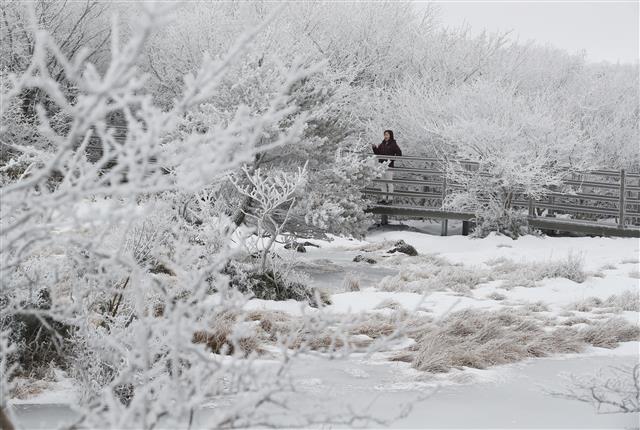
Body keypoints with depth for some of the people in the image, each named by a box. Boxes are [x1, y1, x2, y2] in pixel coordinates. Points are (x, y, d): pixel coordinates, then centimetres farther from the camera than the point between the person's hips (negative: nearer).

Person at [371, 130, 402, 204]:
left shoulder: (393, 144, -5)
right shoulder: (382, 144, 13)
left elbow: (399, 154, -9)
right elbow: (378, 153, 18)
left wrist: (392, 158, -19)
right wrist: (375, 148, 1)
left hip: (389, 166, -7)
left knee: (389, 182, -3)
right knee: (383, 183, 10)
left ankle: (390, 198, 2)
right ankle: (384, 198, 16)